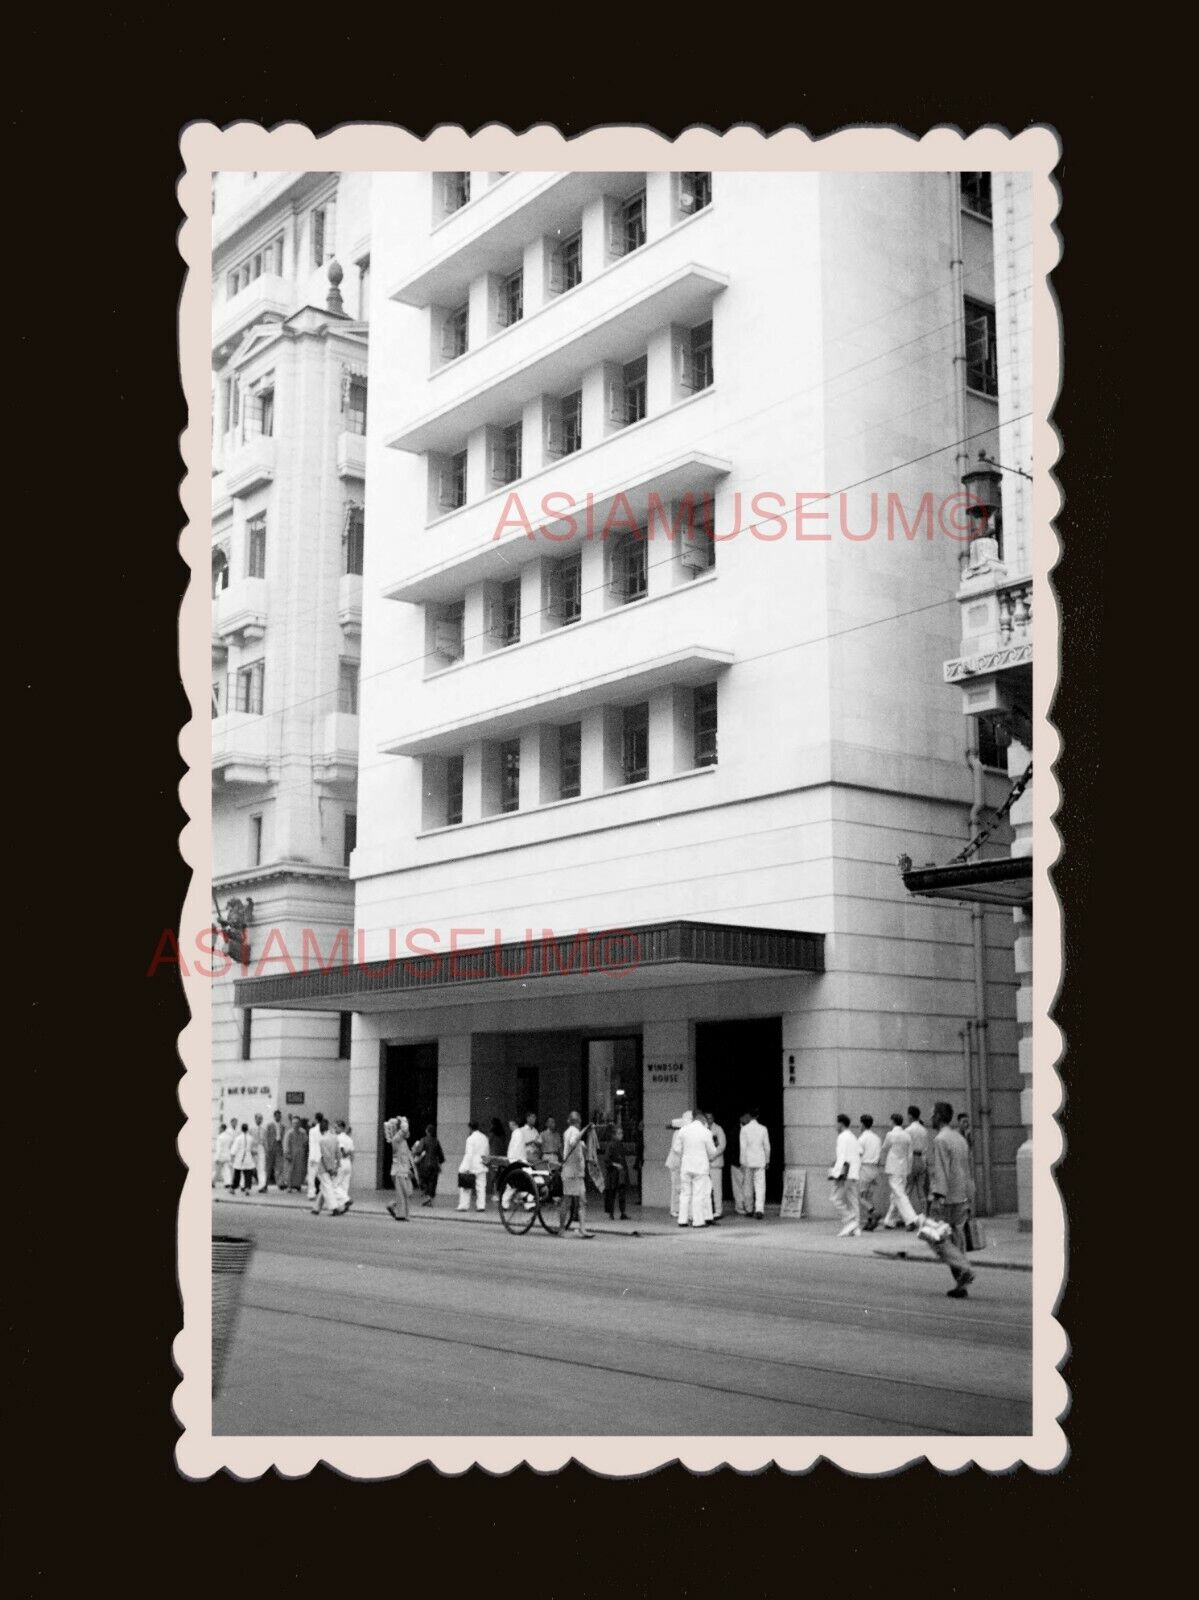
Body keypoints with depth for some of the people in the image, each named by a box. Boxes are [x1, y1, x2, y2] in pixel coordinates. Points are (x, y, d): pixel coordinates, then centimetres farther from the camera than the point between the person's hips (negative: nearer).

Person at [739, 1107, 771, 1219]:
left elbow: (743, 1147, -8)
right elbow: (767, 1146, 4)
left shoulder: (744, 1129, -7)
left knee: (747, 1185, 12)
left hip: (748, 1161, 0)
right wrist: (767, 1160, 16)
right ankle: (759, 1209, -17)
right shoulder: (763, 1129, -2)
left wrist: (743, 1162, -3)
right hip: (760, 1161, 0)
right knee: (760, 1186, -3)